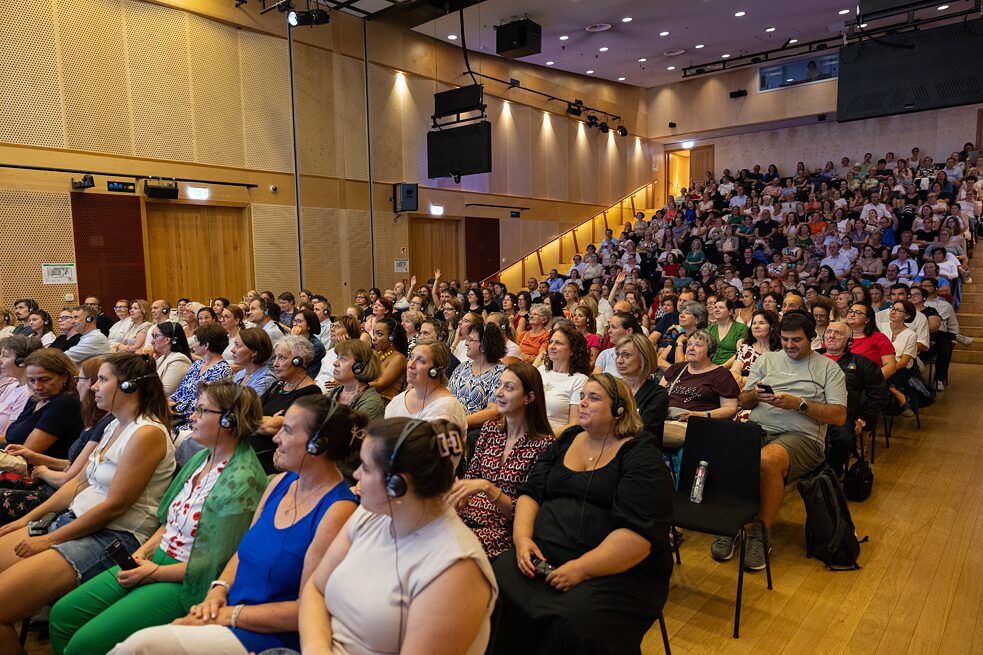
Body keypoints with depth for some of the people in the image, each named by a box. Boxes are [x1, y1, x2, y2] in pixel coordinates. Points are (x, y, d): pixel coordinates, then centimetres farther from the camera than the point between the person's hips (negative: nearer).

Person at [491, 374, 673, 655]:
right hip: (545, 556, 5)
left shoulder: (641, 457, -6)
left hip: (619, 571, -5)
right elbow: (531, 493, 13)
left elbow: (640, 534, -16)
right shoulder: (565, 441, 14)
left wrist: (582, 568, -22)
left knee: (573, 626, -32)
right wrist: (522, 538, -6)